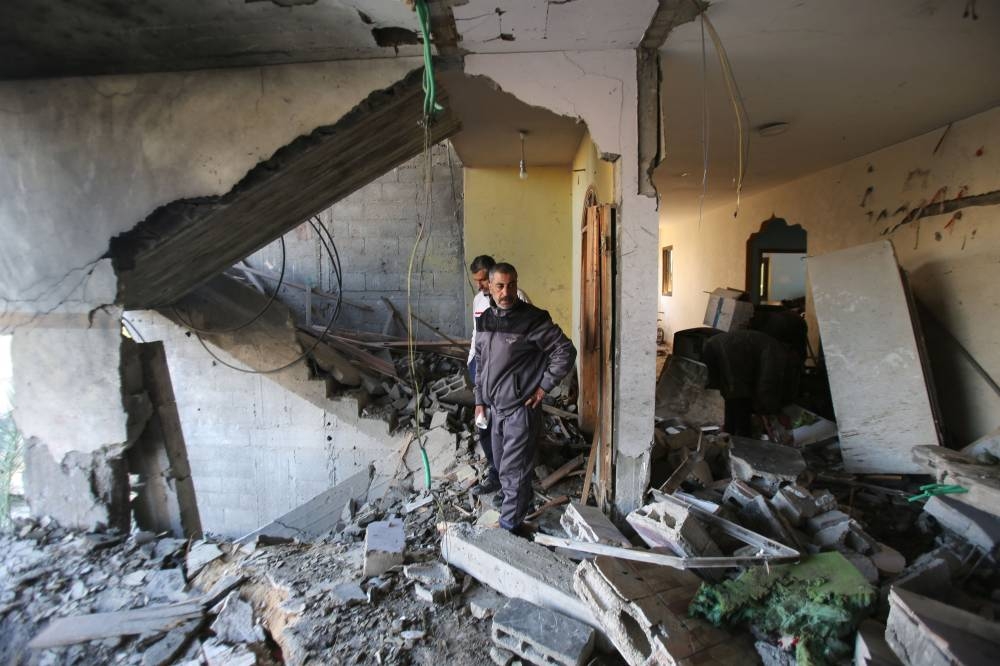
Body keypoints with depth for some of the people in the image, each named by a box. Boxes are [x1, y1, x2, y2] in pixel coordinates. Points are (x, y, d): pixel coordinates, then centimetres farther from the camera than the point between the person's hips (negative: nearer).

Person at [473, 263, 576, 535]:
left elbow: (565, 351, -13)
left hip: (521, 409, -7)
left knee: (513, 472, 0)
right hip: (495, 408, 7)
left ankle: (511, 528, 14)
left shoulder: (533, 319, -16)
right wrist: (480, 400, 14)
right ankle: (513, 510, 40)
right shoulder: (484, 319, 6)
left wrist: (544, 386, -12)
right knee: (502, 466, 20)